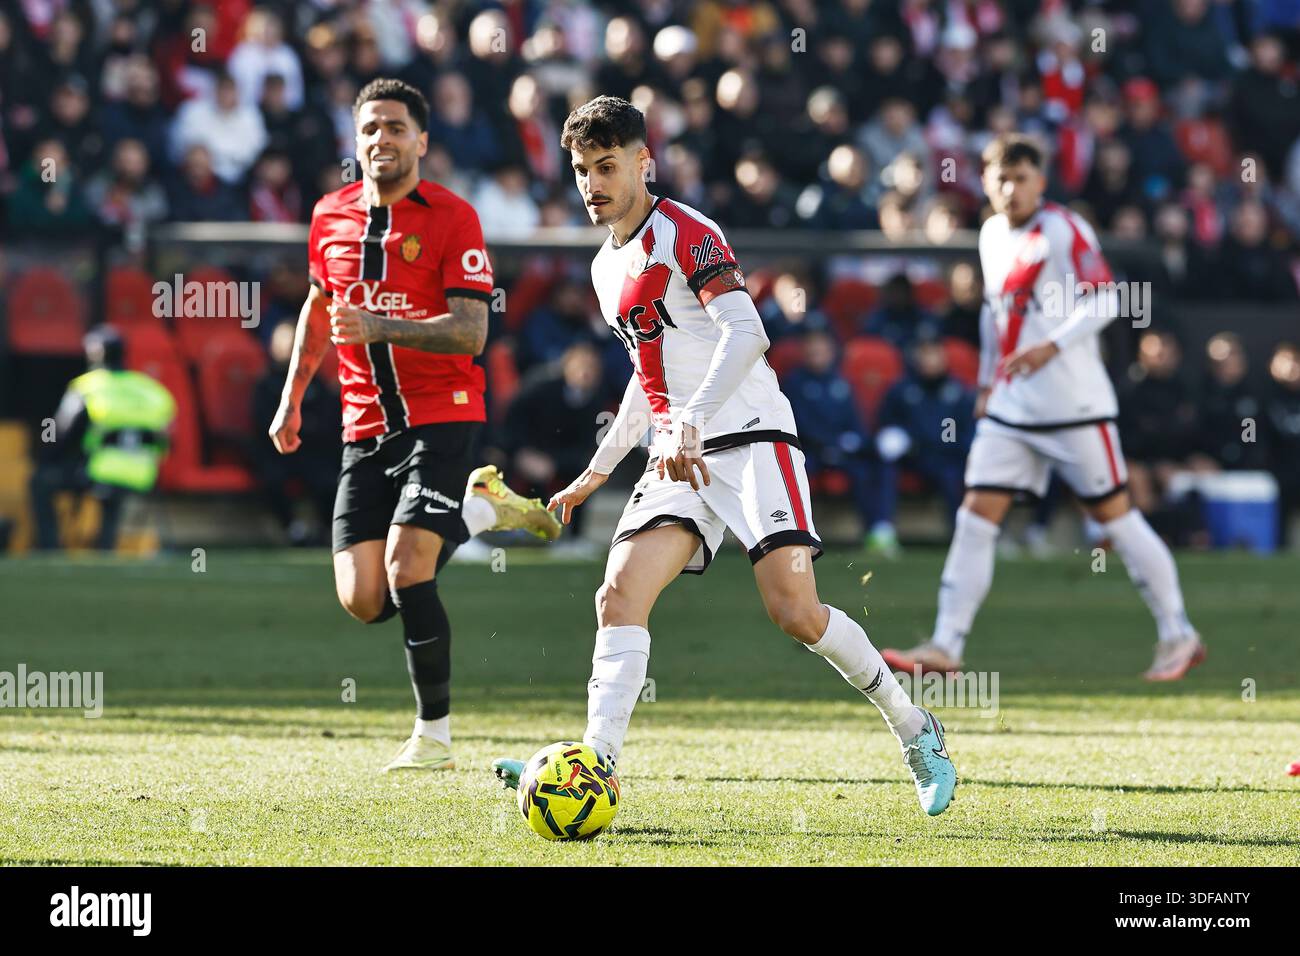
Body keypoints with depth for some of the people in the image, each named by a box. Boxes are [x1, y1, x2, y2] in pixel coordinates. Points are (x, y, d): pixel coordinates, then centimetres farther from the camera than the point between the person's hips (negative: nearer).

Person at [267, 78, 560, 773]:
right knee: (362, 601, -2)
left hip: (441, 416, -6)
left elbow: (471, 332, -16)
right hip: (365, 426, 6)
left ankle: (435, 736, -4)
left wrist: (380, 328, -28)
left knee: (406, 573, -19)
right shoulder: (332, 216, 9)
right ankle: (479, 509, 24)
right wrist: (292, 398, 24)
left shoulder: (452, 218, -8)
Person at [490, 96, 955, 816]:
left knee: (794, 613, -17)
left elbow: (745, 333, -21)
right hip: (678, 461, 7)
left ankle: (915, 730, 3)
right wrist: (599, 469, 30)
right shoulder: (608, 268, 19)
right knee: (619, 594, -14)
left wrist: (691, 423, -33)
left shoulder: (684, 232, -7)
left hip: (747, 440, -7)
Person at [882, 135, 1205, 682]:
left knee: (1113, 513, -1)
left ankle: (1178, 636, 10)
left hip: (1073, 403, -7)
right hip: (1010, 407, 7)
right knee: (977, 513, -3)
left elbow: (1104, 298, -18)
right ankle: (946, 646, -5)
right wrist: (987, 381, 25)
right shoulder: (991, 235, 12)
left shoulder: (1062, 230, -10)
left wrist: (1052, 346, -29)